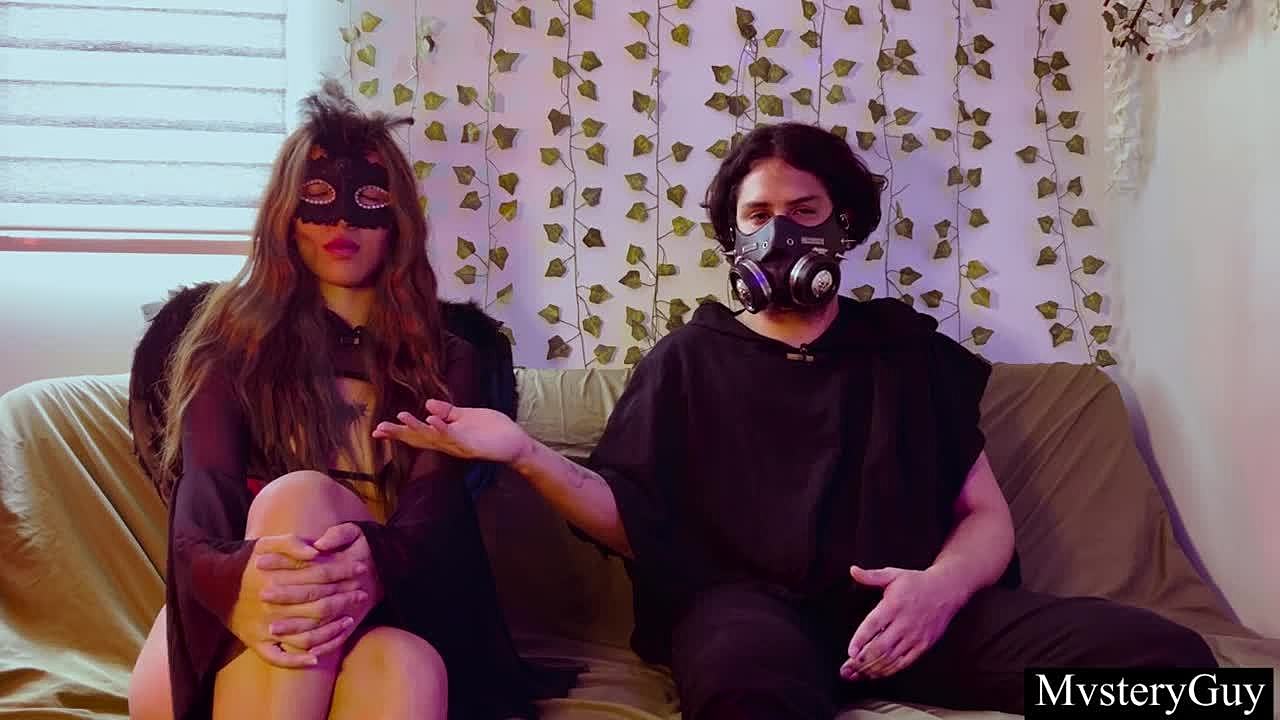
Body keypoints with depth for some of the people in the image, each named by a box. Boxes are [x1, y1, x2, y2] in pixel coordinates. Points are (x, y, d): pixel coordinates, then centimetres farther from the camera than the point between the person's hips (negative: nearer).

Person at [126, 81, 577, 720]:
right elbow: (198, 520, -8)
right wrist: (237, 583, -35)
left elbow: (431, 519, -5)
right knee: (293, 498, -33)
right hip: (236, 651, 1)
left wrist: (370, 569, -32)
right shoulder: (234, 339, 9)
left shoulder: (445, 361, 14)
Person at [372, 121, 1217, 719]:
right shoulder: (690, 359, 20)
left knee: (1165, 652, -23)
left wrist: (942, 585, -10)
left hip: (909, 605, 3)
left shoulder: (909, 350, 22)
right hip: (748, 602, -3)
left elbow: (988, 516, 15)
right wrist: (525, 454, -8)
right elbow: (633, 521, 11)